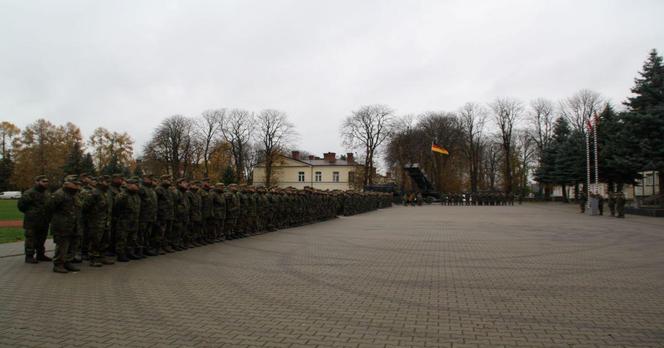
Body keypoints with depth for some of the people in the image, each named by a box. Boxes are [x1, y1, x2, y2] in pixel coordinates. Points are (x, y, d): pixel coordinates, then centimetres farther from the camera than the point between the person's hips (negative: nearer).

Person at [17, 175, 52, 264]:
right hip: (32, 222, -8)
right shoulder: (30, 193, -13)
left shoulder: (46, 193, 13)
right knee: (31, 239, -1)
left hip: (44, 222, 8)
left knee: (41, 239, 16)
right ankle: (29, 256, 7)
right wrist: (29, 213, -5)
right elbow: (20, 204, -13)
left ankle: (40, 254, 26)